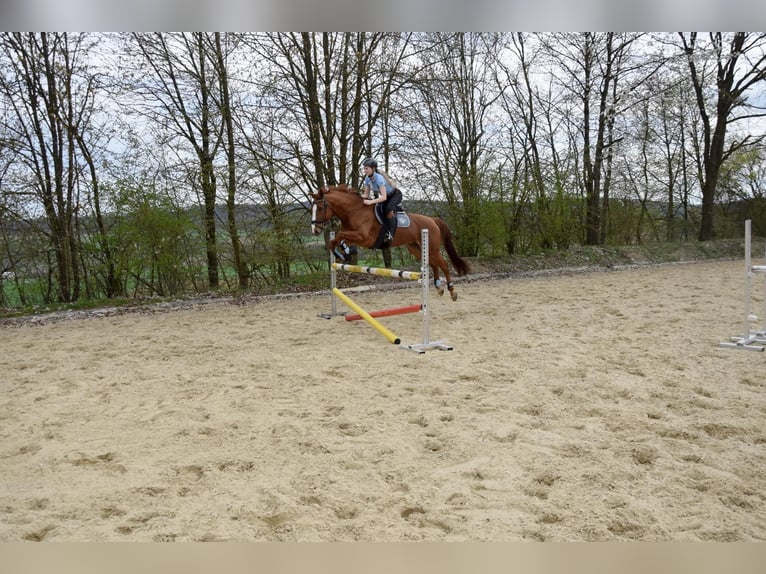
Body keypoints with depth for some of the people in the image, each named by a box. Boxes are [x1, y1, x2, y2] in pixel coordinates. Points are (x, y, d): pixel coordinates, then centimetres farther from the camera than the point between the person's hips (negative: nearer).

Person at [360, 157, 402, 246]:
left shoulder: (379, 178, -33)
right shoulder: (367, 179, -10)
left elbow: (384, 197, -40)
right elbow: (366, 194, -3)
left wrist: (371, 201, -49)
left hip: (395, 194, -9)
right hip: (387, 197, 9)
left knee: (388, 208, -35)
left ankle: (390, 233, -31)